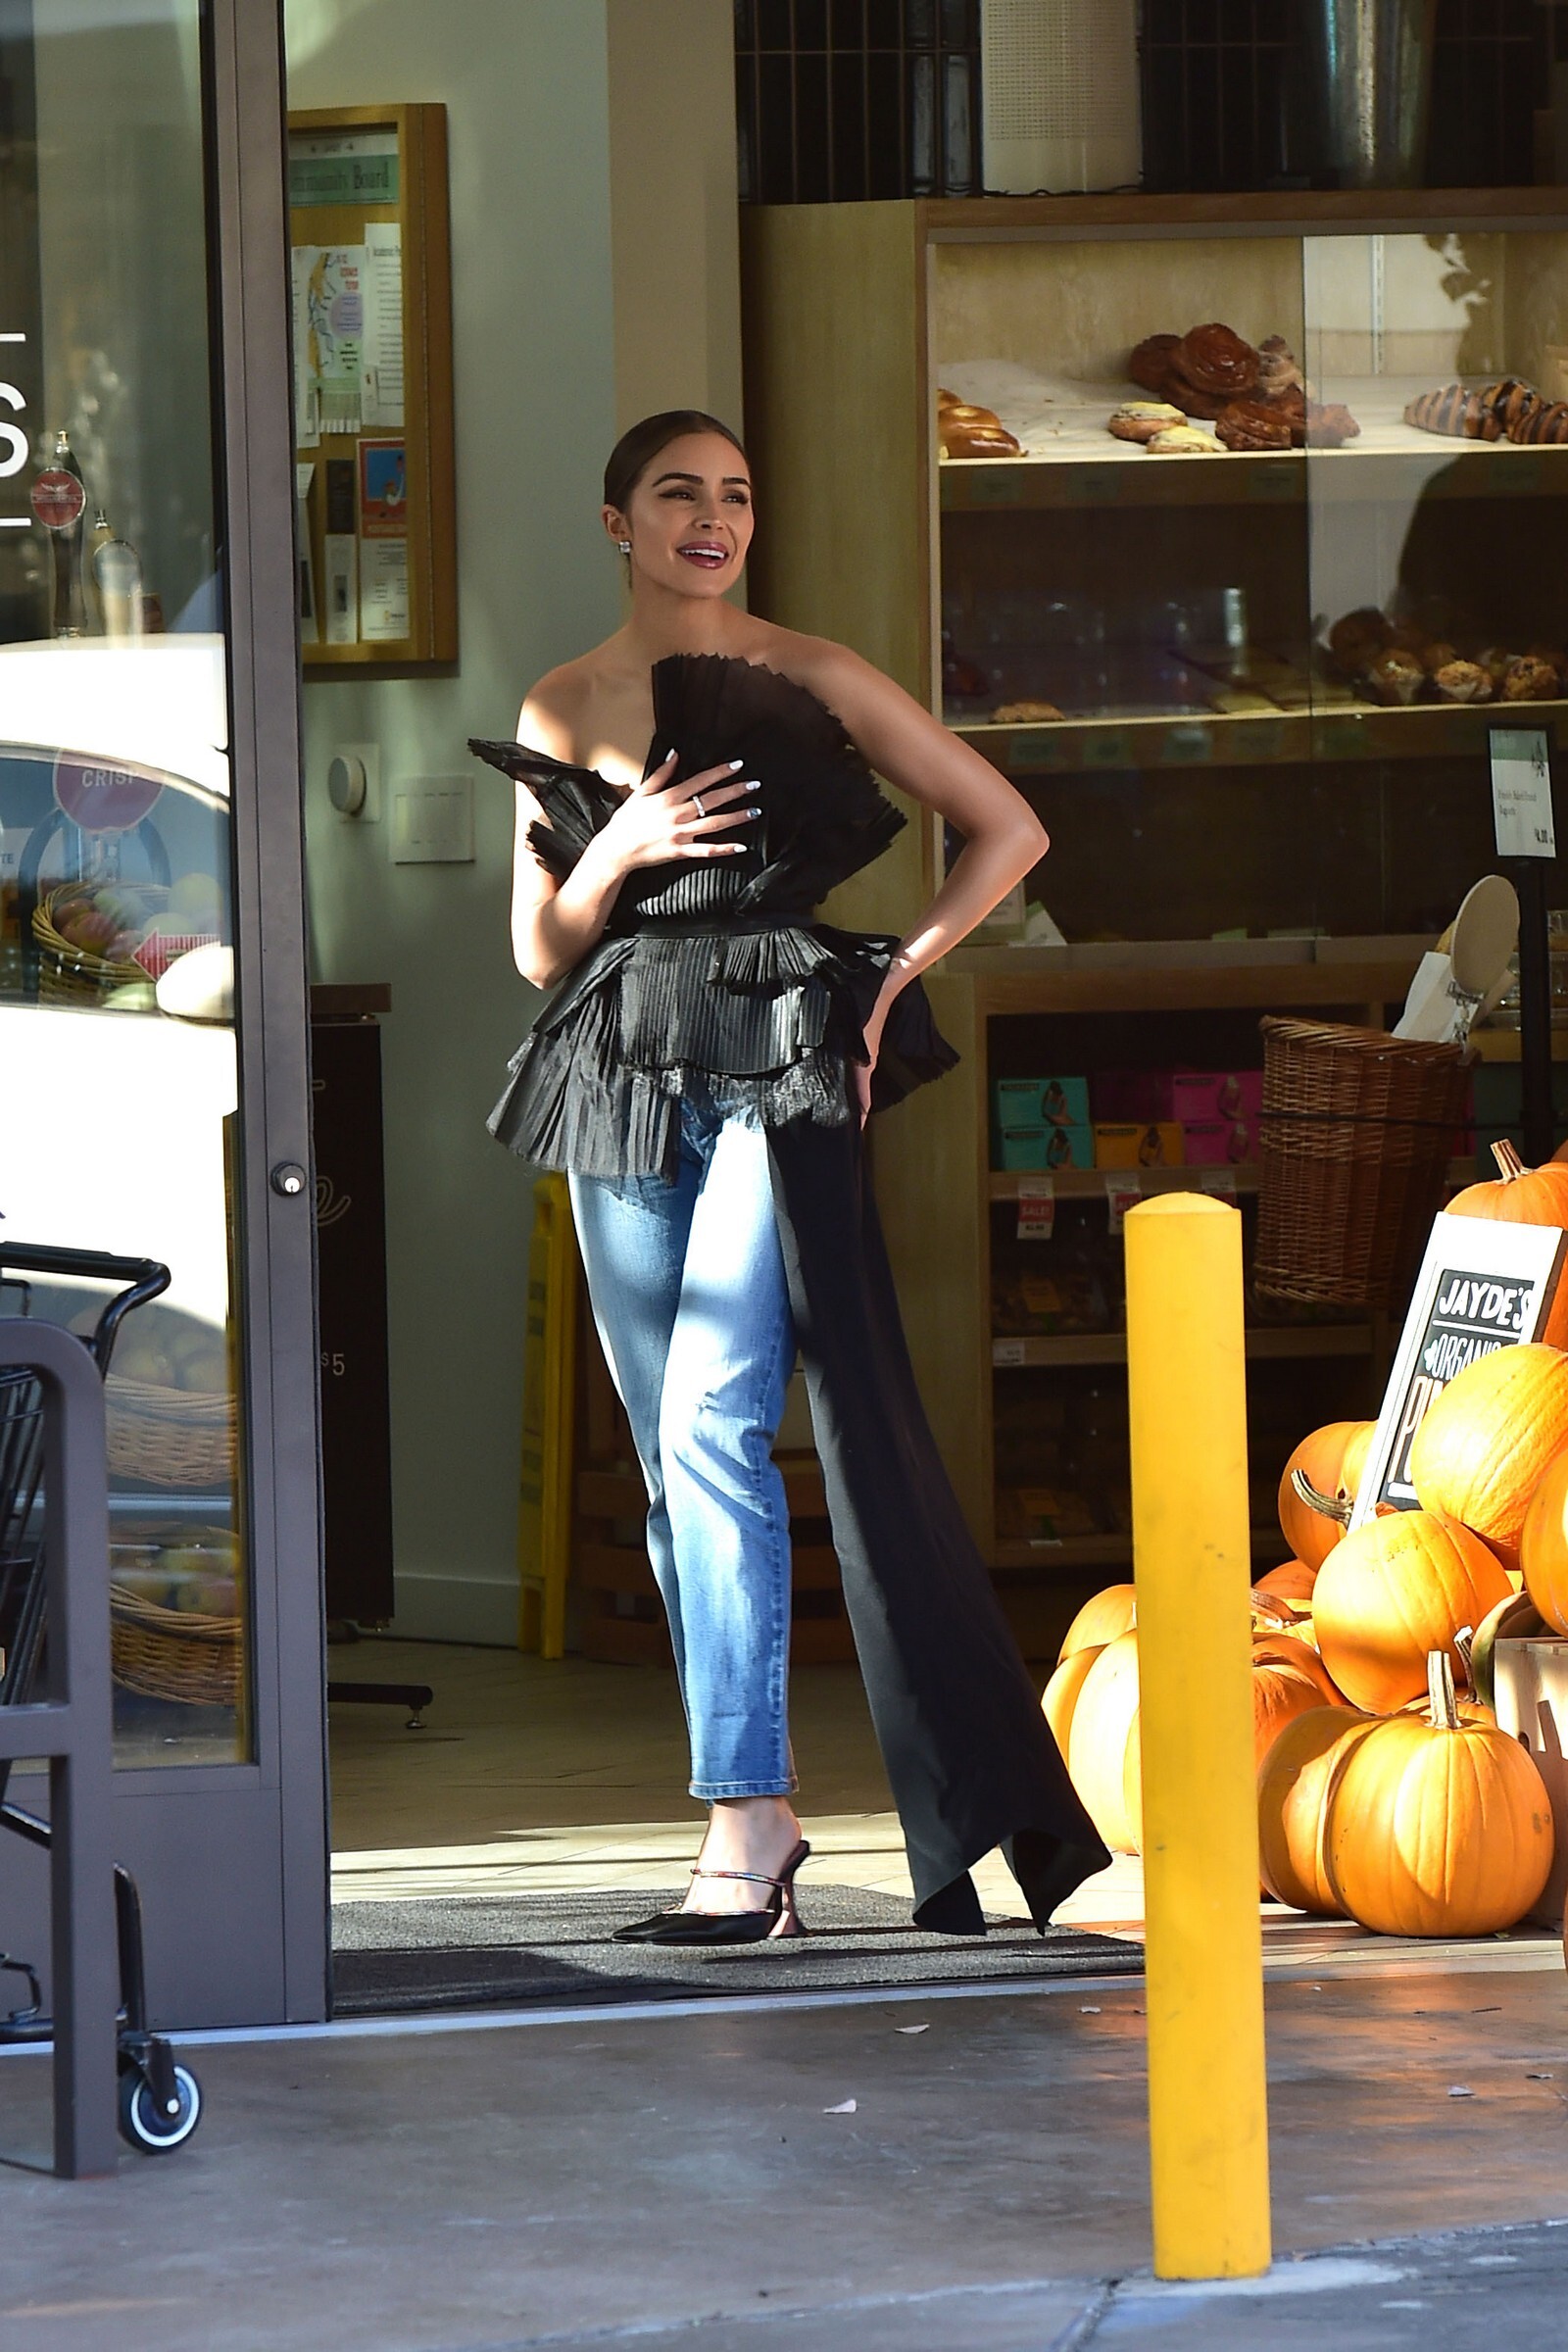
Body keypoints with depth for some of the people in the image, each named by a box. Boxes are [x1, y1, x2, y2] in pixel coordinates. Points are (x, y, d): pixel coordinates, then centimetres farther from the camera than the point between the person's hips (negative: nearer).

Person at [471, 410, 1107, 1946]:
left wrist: (899, 973, -2)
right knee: (671, 1460, 4)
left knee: (712, 1425, -18)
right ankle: (756, 1820, 9)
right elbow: (538, 949, 12)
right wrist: (619, 850, -7)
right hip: (622, 1085, 4)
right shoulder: (566, 708, 14)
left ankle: (746, 1824, -20)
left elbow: (1009, 829, 9)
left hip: (779, 1069, -4)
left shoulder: (812, 680, 5)